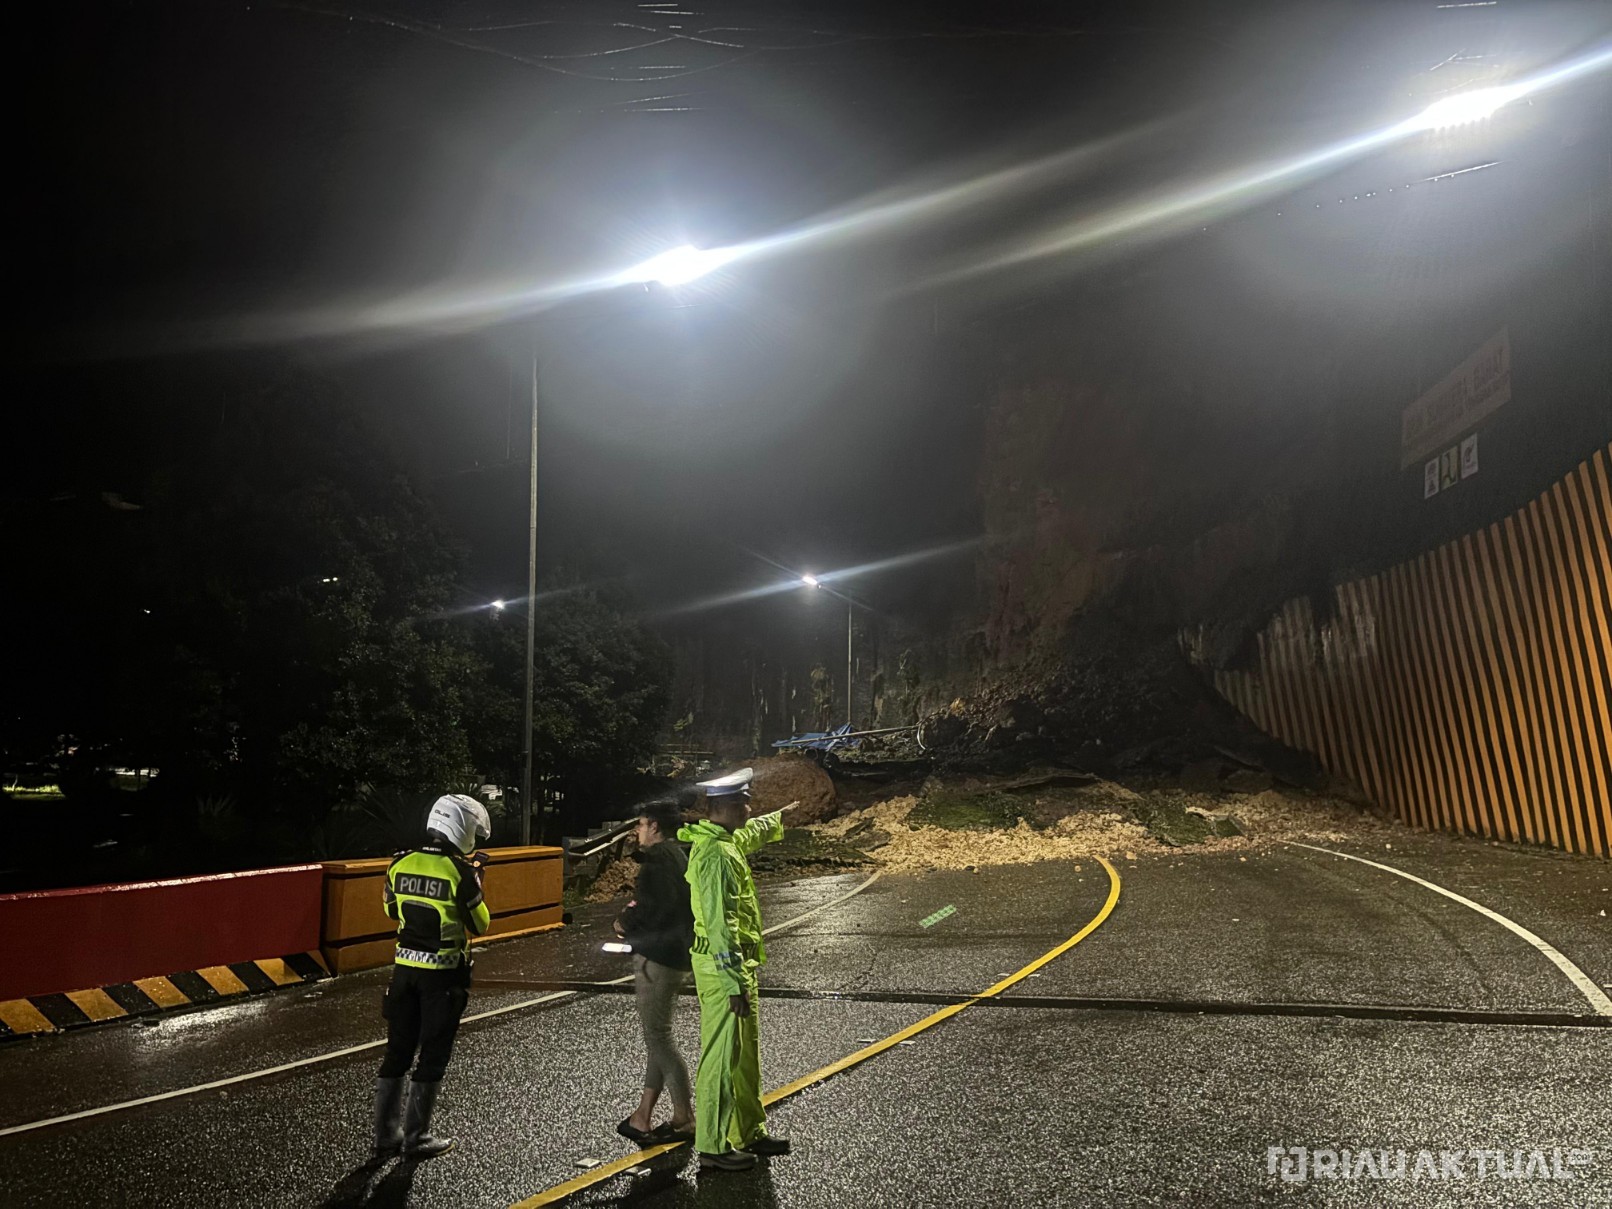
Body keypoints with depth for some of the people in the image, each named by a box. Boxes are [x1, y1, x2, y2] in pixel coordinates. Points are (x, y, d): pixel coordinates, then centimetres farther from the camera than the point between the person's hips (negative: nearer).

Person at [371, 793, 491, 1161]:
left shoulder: (400, 864, -1)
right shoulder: (459, 872, -18)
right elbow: (479, 925, -9)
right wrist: (474, 884, 3)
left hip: (405, 968, 5)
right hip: (443, 974, -5)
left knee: (397, 1051, 15)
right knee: (433, 1056, 8)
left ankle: (386, 1135, 23)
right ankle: (416, 1138, 16)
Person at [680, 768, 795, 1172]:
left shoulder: (728, 841, 8)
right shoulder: (716, 855, -23)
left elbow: (750, 833, 35)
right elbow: (719, 925, -26)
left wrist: (779, 818, 52)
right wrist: (735, 984, -26)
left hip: (738, 963, 10)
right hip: (723, 968, -10)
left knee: (747, 1053, 19)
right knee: (722, 1058, 0)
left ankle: (751, 1132, 31)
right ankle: (712, 1147, 11)